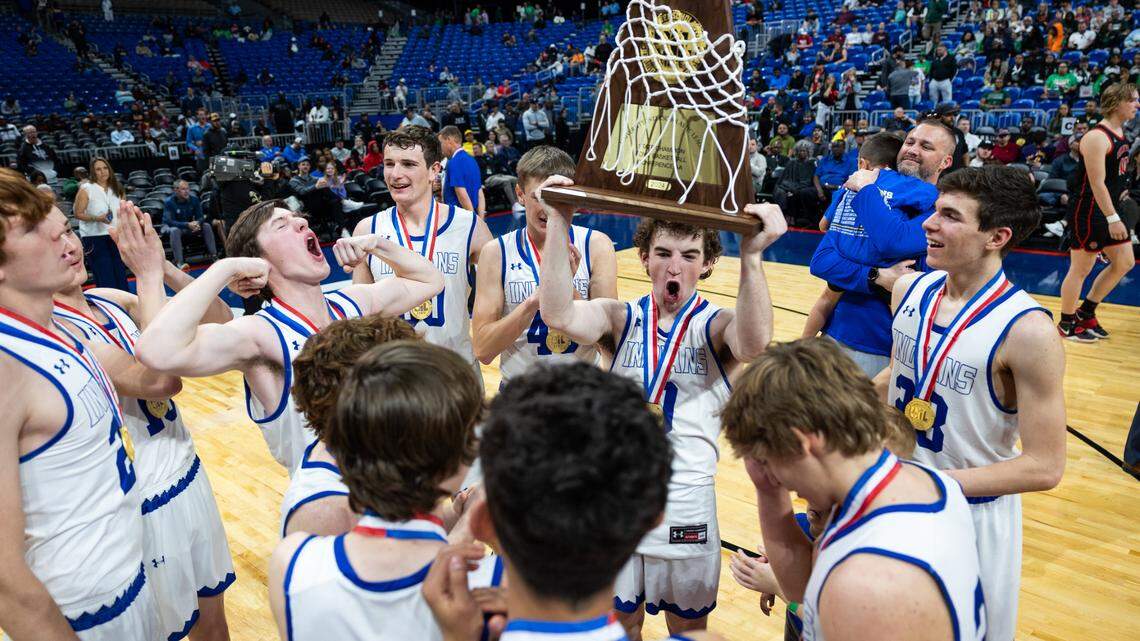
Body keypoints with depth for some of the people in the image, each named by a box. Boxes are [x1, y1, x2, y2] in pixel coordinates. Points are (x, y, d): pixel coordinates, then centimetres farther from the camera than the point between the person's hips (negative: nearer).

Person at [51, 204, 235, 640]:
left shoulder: (109, 301, 1)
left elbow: (219, 321, -2)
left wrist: (164, 267, -17)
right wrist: (149, 274, -27)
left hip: (188, 475, 7)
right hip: (144, 506, -6)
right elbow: (161, 380, -34)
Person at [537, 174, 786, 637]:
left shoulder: (716, 326, -7)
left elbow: (753, 344, -32)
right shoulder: (620, 320, -4)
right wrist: (559, 222, -33)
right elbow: (557, 315, -24)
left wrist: (751, 256, -47)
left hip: (686, 501, -1)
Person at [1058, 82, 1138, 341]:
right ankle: (1066, 325, 13)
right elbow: (1097, 183, -24)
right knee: (1081, 269, -1)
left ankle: (1086, 313, 24)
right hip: (1089, 211, -10)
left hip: (1110, 208, 10)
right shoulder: (1097, 137, -20)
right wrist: (1112, 218, -25)